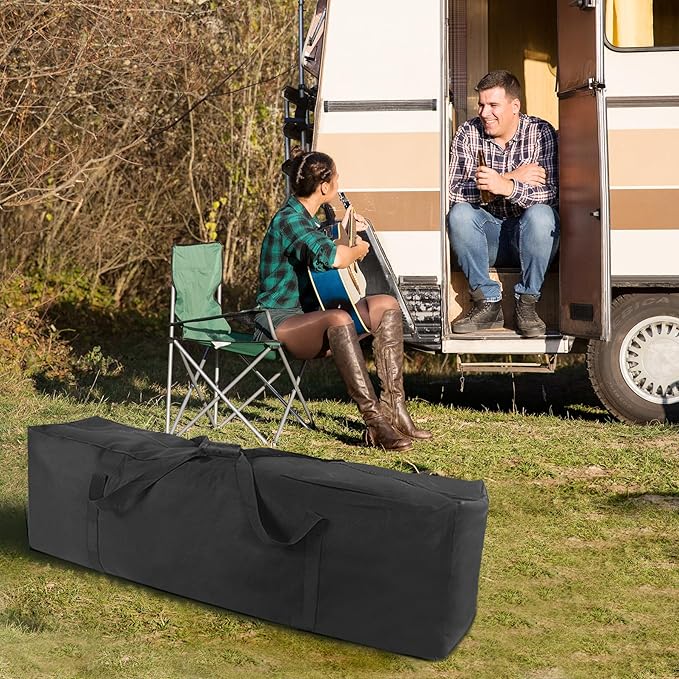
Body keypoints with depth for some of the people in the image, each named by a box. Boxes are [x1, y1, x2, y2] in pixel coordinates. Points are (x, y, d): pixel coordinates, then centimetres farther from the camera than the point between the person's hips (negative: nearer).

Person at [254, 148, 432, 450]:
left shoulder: (307, 218, 14)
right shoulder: (288, 220, -18)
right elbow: (331, 257, -36)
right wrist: (359, 249, -15)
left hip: (309, 314, 11)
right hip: (279, 321, -10)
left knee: (387, 305, 0)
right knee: (338, 319, -39)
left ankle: (394, 409, -8)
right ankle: (375, 422, -41)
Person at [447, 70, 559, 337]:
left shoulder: (541, 133, -9)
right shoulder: (467, 134, -4)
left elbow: (551, 194, -22)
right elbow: (453, 192, -18)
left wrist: (507, 186, -39)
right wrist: (514, 177, -23)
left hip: (530, 236, -2)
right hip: (489, 236, 2)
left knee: (540, 214, -33)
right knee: (459, 213, -26)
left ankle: (526, 303, -17)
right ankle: (488, 303, -17)